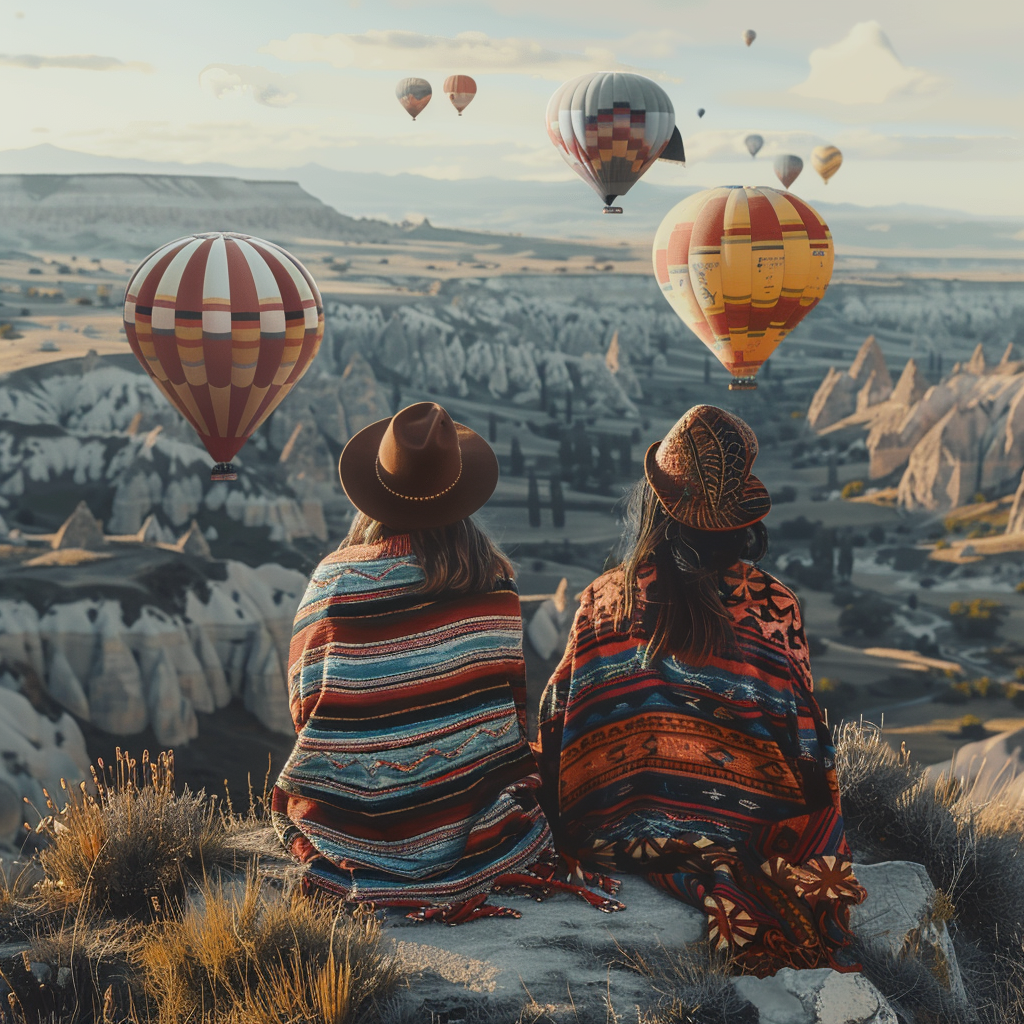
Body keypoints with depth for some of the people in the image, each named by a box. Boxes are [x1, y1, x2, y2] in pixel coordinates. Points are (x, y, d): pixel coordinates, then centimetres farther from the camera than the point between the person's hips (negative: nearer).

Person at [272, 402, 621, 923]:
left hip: (357, 816, -1)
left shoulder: (335, 580, -14)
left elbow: (306, 704, -4)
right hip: (476, 816, 1)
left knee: (290, 792, 32)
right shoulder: (493, 576, -7)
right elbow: (511, 697, 4)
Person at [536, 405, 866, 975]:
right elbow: (805, 739, -5)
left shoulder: (602, 602, -9)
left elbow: (557, 727, -3)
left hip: (616, 835, 2)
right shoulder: (774, 608, -12)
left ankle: (711, 883, 3)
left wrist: (566, 827, 12)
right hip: (741, 823, -1)